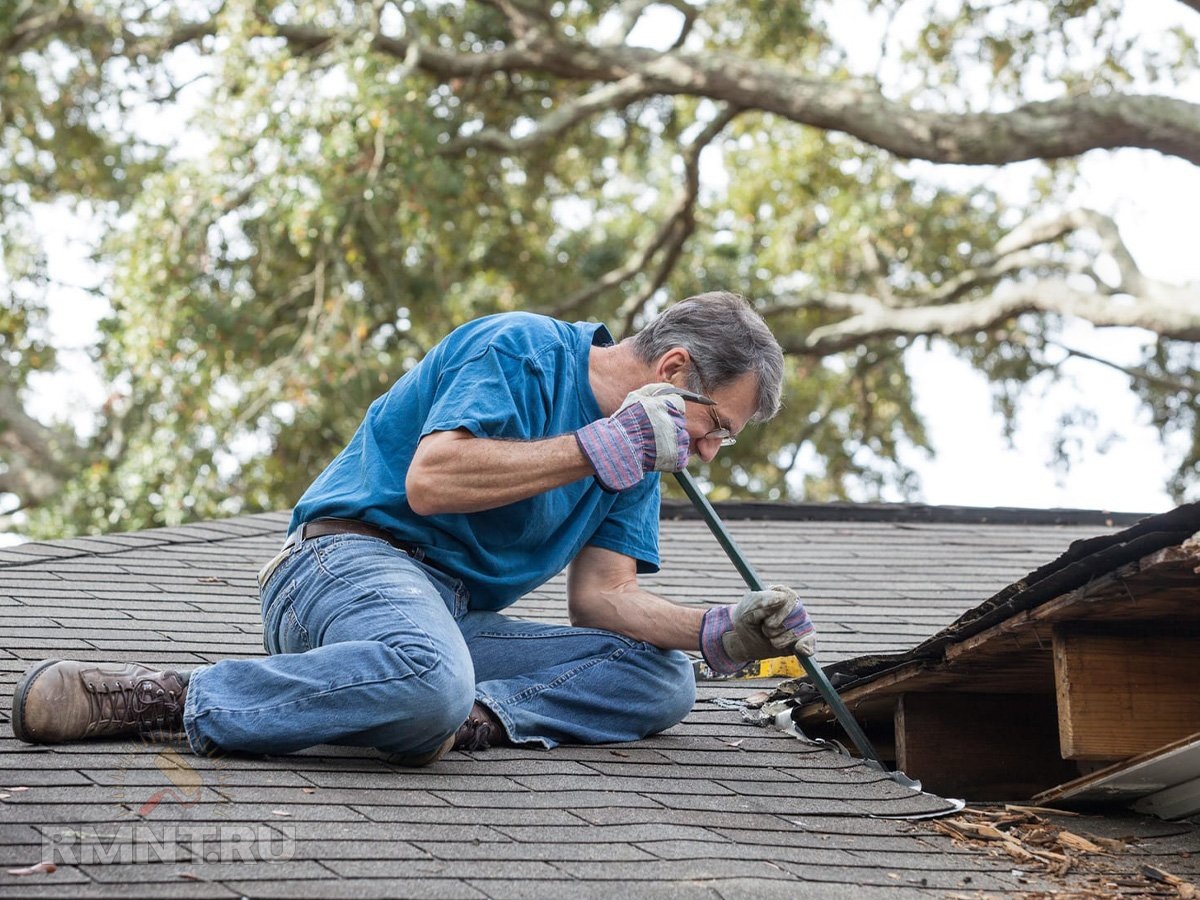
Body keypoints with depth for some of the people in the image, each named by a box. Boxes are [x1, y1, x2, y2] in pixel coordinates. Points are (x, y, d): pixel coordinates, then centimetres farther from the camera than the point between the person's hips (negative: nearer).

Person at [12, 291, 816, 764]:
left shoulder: (634, 460, 17)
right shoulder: (524, 349, -8)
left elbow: (600, 595, 9)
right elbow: (430, 480, -20)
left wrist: (720, 635, -7)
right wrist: (601, 450, -16)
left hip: (453, 617, 8)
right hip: (351, 556, -8)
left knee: (661, 680, -6)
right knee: (430, 678, -43)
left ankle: (473, 717, -26)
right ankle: (168, 698, -29)